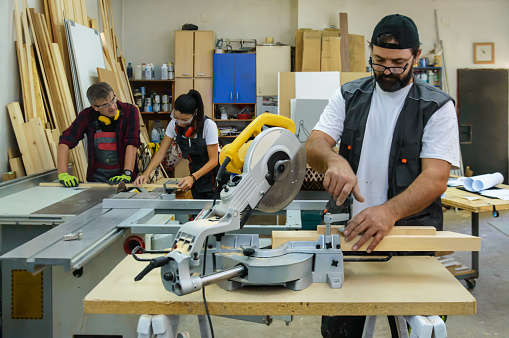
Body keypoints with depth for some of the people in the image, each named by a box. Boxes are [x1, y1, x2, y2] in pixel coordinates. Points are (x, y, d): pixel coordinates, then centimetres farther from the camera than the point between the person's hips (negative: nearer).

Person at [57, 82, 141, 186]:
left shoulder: (130, 111, -7)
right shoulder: (87, 115, -3)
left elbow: (132, 144, -15)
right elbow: (65, 142, -8)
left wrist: (126, 174, -26)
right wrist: (63, 174, -20)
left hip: (121, 178, -2)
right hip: (97, 178, 2)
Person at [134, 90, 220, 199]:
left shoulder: (208, 125, -23)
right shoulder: (174, 124, -10)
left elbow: (213, 161, -21)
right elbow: (161, 152, -5)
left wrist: (193, 177, -33)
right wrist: (146, 174, -19)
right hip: (195, 172, 4)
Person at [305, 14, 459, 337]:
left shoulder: (438, 107, -3)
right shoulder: (348, 96, 8)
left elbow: (436, 177, -14)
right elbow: (314, 146, -3)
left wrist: (390, 211, -33)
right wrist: (333, 160, -29)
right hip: (348, 228, 3)